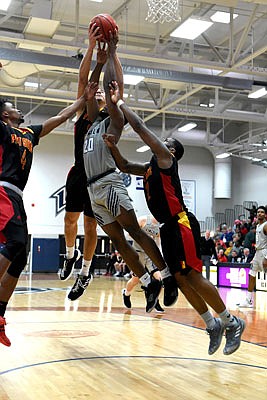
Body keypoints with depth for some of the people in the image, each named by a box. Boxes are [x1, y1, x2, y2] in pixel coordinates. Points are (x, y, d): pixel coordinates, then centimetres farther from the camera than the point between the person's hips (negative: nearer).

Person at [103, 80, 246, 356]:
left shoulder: (166, 159, -2)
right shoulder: (150, 167, 22)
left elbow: (139, 127, -6)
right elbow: (124, 167, 30)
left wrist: (119, 102, 2)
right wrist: (113, 146, 12)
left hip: (181, 224, -9)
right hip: (167, 227, 9)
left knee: (192, 276, -11)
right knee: (180, 278, 5)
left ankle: (231, 322, 0)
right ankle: (212, 325, 12)